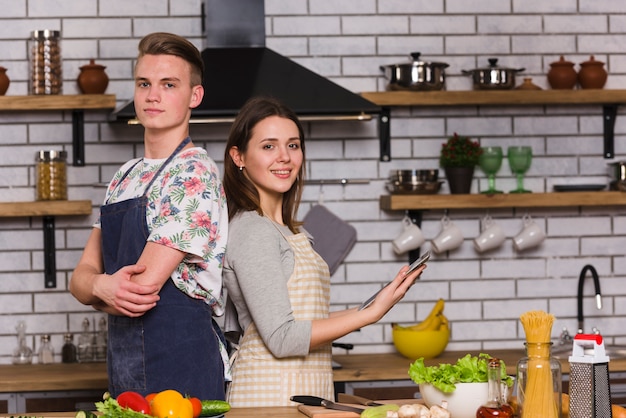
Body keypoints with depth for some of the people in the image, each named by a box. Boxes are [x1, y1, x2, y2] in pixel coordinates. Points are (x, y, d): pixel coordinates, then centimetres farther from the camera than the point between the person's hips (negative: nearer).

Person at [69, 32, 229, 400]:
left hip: (181, 369, -7)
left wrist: (95, 289, 2)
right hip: (124, 369, 8)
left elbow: (145, 284, -17)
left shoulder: (193, 174, -13)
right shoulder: (126, 177, 13)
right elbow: (82, 276, 9)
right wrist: (104, 286, -14)